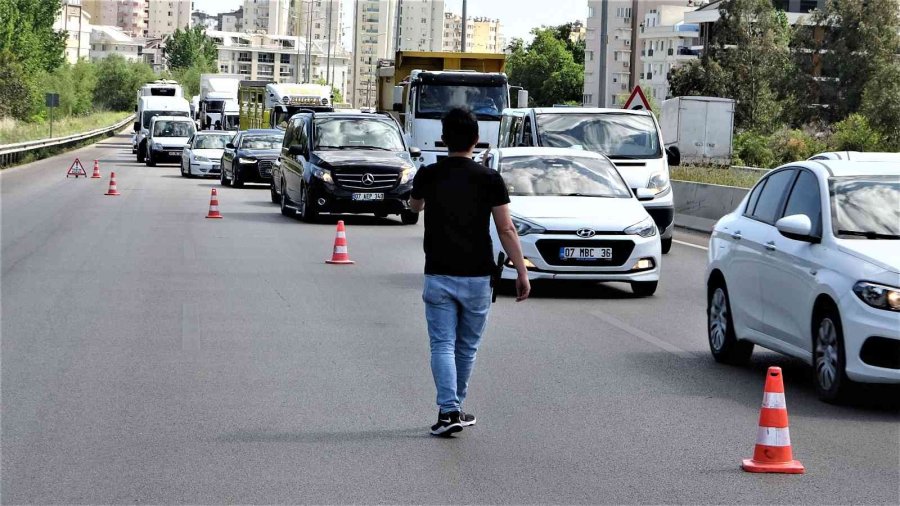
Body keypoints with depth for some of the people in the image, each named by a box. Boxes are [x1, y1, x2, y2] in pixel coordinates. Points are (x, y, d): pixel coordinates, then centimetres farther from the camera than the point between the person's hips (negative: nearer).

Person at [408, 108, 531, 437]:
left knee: (442, 345, 0)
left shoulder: (428, 176, -2)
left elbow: (414, 207, 21)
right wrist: (522, 273, -1)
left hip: (438, 275, 0)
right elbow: (506, 230, -7)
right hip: (477, 276, 0)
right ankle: (455, 407, 25)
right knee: (467, 347, 14)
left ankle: (448, 411, -13)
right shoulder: (489, 179, -6)